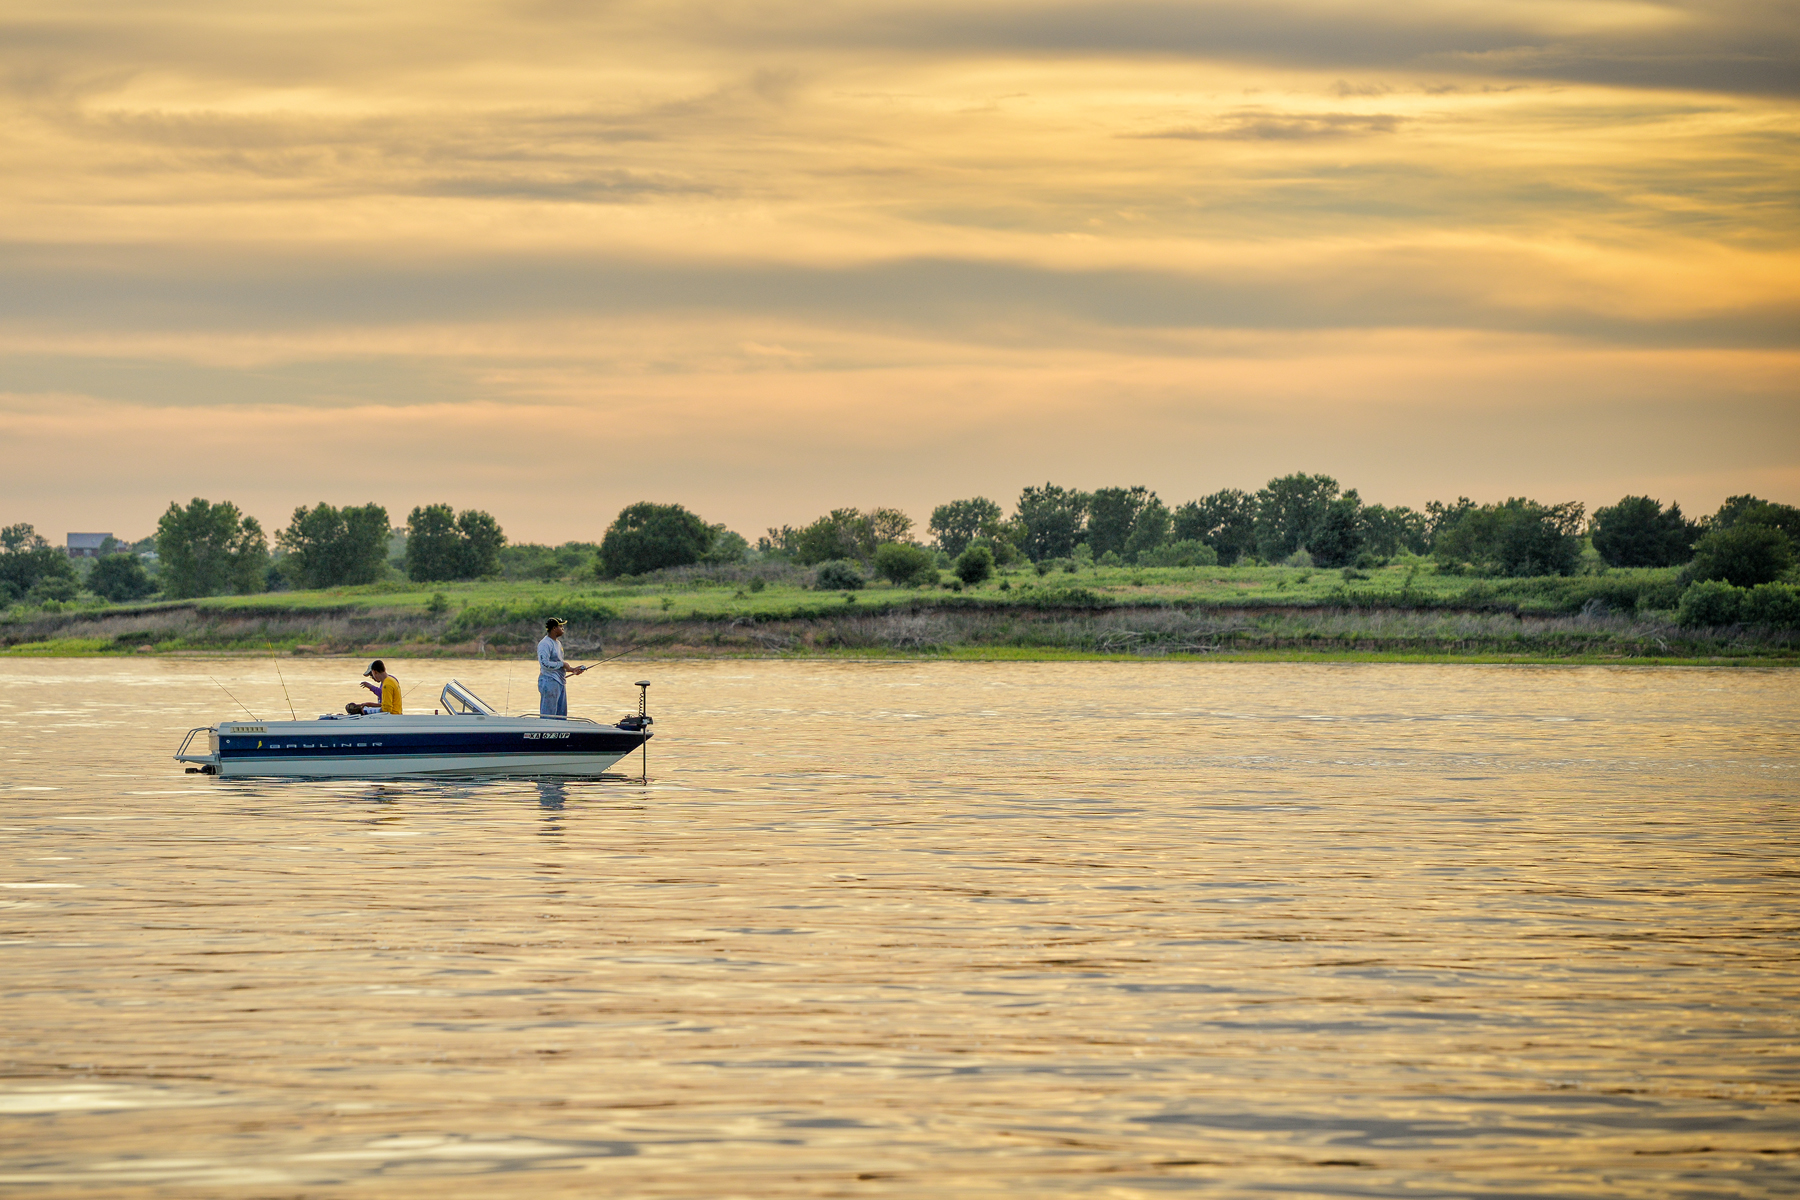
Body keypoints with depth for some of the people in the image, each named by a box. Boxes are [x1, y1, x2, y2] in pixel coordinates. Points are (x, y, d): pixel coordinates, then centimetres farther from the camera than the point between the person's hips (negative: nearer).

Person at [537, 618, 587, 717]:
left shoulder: (558, 643, 19)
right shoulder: (545, 644, -13)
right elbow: (545, 664, -23)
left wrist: (571, 669, 16)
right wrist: (562, 664, -14)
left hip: (560, 682, 10)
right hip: (549, 682, -10)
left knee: (561, 716, 10)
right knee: (548, 715, -9)